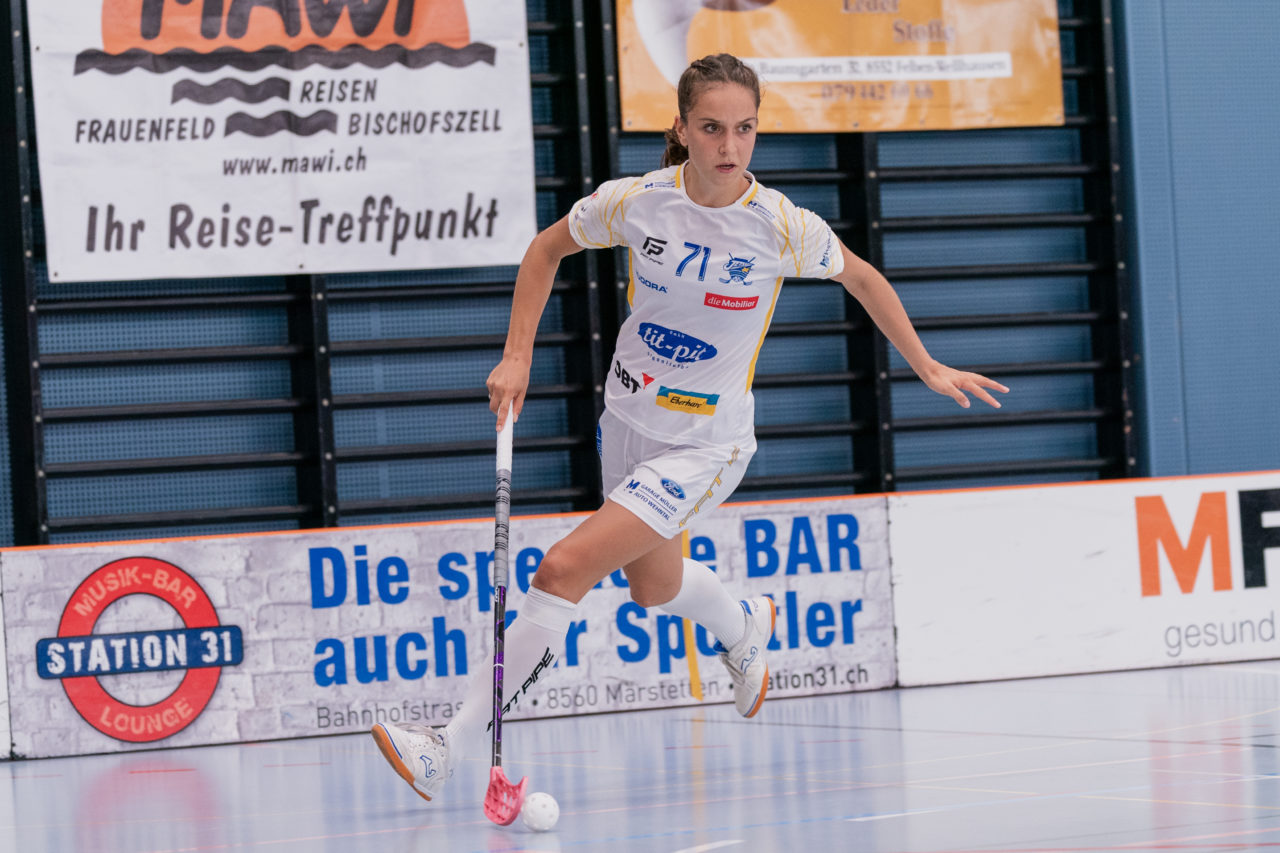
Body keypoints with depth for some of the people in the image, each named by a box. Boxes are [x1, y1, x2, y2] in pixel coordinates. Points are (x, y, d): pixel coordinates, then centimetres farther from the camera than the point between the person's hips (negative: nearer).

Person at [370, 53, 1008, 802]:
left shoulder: (782, 226, -18)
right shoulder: (635, 202, -13)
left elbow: (862, 277, 2)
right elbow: (547, 249, 6)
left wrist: (927, 367, 8)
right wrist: (518, 356, -2)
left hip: (706, 445, -5)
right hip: (628, 421, 5)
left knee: (564, 570, -19)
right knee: (654, 585, 26)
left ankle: (446, 753, -15)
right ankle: (746, 629, 62)